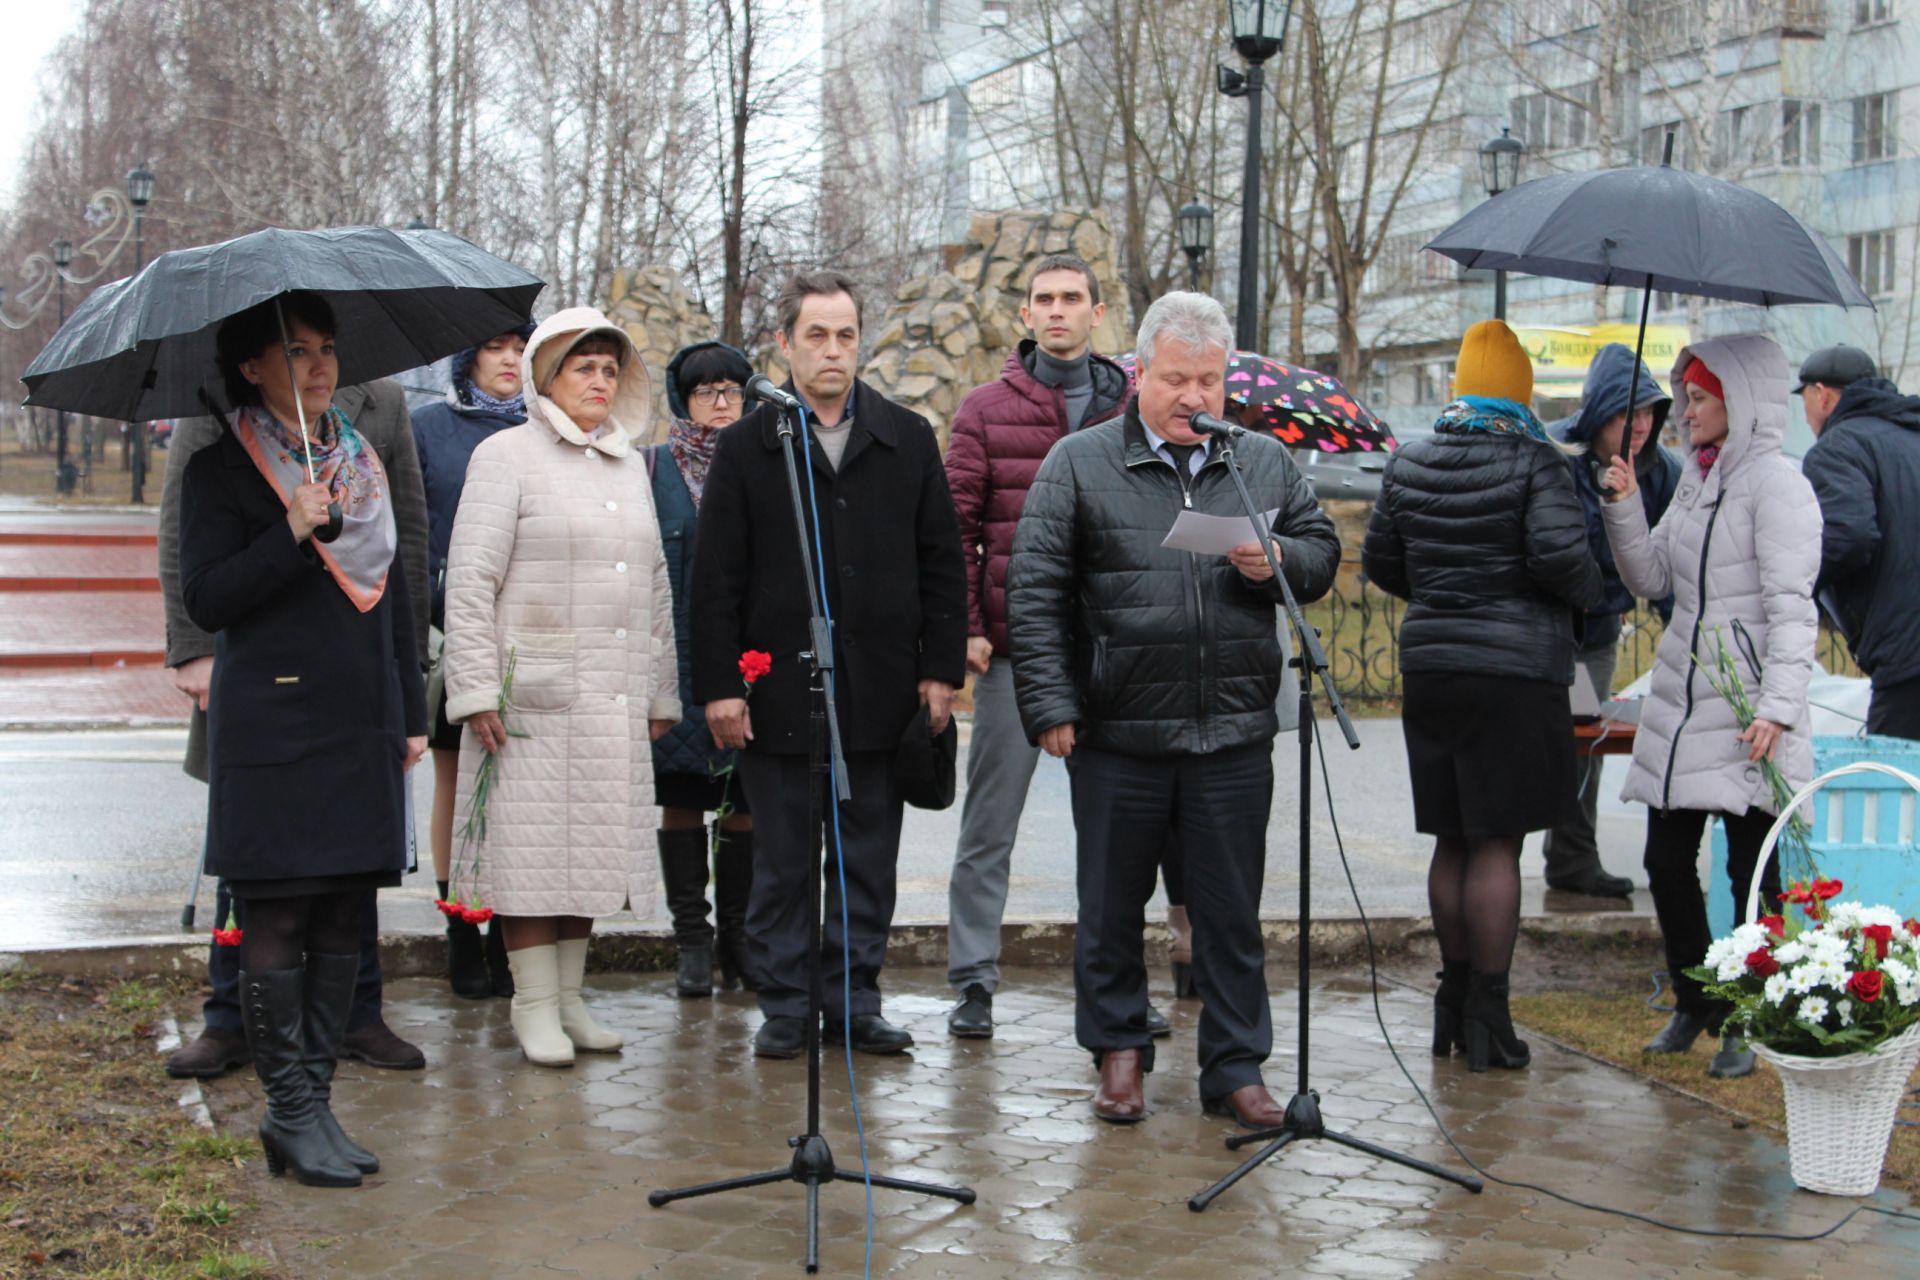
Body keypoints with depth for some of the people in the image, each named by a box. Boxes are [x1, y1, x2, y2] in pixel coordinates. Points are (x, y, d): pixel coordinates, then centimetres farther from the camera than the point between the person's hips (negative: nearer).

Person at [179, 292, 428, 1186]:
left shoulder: (363, 464, 16)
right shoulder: (221, 470, -1)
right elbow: (205, 599, -8)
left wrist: (411, 713, 16)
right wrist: (291, 535, -20)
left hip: (360, 728, 6)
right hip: (271, 730, -5)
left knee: (341, 925, 6)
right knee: (276, 921, -4)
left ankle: (315, 1101, 14)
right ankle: (290, 1112, 4)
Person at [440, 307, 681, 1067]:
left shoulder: (630, 465, 17)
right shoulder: (507, 455, -2)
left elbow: (655, 584, 21)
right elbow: (470, 581, -7)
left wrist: (661, 693, 18)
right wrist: (476, 690, -13)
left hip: (615, 702, 6)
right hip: (532, 694, -6)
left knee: (594, 847, 9)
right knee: (534, 848, -3)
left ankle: (570, 997, 18)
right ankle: (535, 1006, 6)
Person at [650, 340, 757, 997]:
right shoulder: (655, 469, 6)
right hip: (681, 661, -1)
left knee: (747, 799, 3)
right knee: (682, 798, 1)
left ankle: (739, 938, 13)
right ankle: (693, 942, 9)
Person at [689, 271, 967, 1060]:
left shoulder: (908, 440, 9)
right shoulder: (747, 447, 3)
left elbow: (942, 564, 9)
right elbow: (716, 578, 1)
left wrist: (941, 668, 2)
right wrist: (719, 685, -5)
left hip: (881, 694, 2)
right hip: (778, 695, -1)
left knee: (868, 860, 7)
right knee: (782, 862, 6)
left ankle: (854, 1001, 17)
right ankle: (785, 1007, 16)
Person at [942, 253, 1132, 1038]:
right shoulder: (988, 409, 3)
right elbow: (955, 524, 0)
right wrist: (965, 627, -8)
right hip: (1012, 647, -2)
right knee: (989, 826, 3)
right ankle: (973, 982, 11)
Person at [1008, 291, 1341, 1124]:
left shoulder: (1266, 463, 10)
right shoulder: (1079, 463, 0)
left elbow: (1323, 553, 15)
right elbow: (1035, 592, -3)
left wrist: (1278, 562, -9)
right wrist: (1050, 705, -9)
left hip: (1235, 734, 2)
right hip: (1117, 735, -2)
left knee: (1232, 913, 7)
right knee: (1112, 906, 10)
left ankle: (1235, 1066, 18)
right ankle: (1119, 1048, 26)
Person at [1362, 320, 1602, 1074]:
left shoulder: (1408, 465, 8)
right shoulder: (1534, 462, -8)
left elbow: (1379, 562, 13)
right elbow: (1558, 557, -18)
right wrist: (1589, 591, 3)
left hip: (1429, 669, 5)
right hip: (1514, 672, -5)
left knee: (1452, 843, 13)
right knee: (1497, 845, -1)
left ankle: (1455, 1000, 23)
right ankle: (1487, 1017, 2)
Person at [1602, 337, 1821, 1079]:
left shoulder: (1776, 483, -10)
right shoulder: (1695, 478, 14)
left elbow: (1791, 607, -16)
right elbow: (1651, 579, 17)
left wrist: (1779, 706, -24)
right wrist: (1625, 509, 3)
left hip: (1743, 710, -8)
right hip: (1680, 700, 8)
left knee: (1751, 869, 1)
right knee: (1667, 861, 11)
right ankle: (1695, 1003, 27)